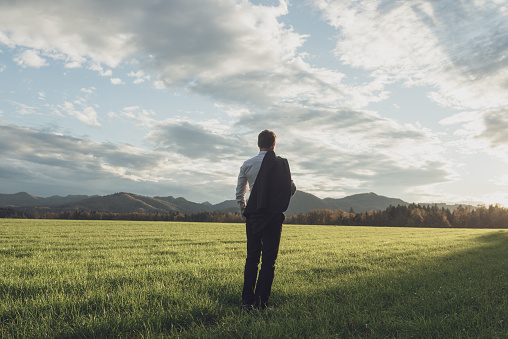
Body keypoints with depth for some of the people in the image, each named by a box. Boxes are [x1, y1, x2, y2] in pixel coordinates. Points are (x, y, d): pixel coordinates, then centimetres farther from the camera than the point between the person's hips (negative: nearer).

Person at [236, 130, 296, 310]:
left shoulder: (247, 165, 4)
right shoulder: (281, 164, -5)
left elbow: (239, 192, 7)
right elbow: (291, 189, 2)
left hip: (252, 215, 3)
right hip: (274, 216, -3)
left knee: (252, 258, 12)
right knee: (269, 260, 5)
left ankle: (247, 300, 10)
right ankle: (260, 302, 4)